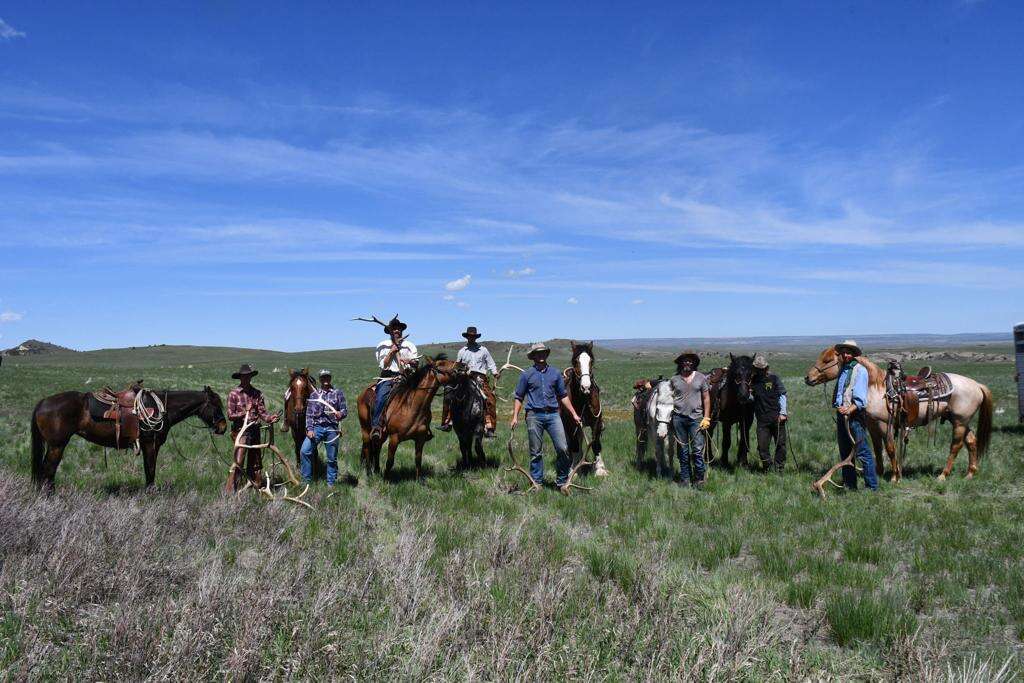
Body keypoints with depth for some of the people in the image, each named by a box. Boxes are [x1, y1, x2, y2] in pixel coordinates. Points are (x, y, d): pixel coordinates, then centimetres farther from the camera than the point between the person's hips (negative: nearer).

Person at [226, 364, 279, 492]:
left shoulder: (257, 393, 6)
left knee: (256, 463, 11)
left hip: (255, 431, 4)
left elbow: (262, 412, 1)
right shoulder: (234, 394, -4)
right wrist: (244, 413, -17)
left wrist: (270, 418, -18)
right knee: (238, 462, -10)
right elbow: (230, 415, -6)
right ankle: (231, 491, -6)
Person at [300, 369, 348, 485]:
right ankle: (307, 479, -3)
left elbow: (345, 410, 4)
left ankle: (331, 483, 17)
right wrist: (309, 429, -4)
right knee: (304, 451, -15)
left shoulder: (337, 393, 6)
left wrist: (341, 414, -20)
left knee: (332, 458, 4)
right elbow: (309, 414, 8)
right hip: (317, 427, 1)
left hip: (332, 428, -1)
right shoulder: (314, 394, 10)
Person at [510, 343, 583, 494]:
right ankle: (537, 483, 15)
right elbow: (519, 398, 7)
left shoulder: (556, 373, 12)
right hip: (534, 416, -1)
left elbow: (563, 396, 16)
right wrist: (515, 417, -3)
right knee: (536, 453, 4)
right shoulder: (527, 375, 6)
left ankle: (562, 482, 7)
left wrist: (574, 414, 12)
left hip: (553, 415, 2)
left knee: (563, 448, -7)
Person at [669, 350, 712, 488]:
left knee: (697, 449, -5)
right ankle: (684, 478, 19)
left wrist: (706, 418, -1)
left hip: (696, 418, -1)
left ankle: (699, 478, 9)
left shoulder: (701, 378, 4)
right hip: (679, 418, 1)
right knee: (683, 450, 9)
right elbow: (669, 398, 12)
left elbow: (706, 398, 6)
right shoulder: (674, 380, 5)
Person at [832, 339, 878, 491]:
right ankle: (850, 485, 22)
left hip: (855, 416, -9)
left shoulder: (860, 370, -8)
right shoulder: (842, 370, 16)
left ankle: (872, 487, -2)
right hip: (841, 415, 9)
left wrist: (849, 410, -31)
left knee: (863, 453, -7)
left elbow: (860, 399, -17)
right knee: (844, 454, 13)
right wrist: (837, 406, 1)